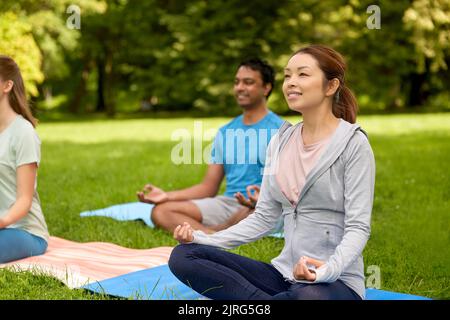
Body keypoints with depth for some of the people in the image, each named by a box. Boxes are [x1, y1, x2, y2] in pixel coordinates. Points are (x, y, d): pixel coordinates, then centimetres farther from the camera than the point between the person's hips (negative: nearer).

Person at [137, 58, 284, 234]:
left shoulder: (279, 130, -2)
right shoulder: (225, 132, 17)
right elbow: (208, 187, 17)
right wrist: (167, 196, 2)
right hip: (227, 203, 6)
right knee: (161, 211, -14)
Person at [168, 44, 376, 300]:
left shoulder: (353, 143, -7)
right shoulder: (281, 141, 10)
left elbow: (358, 227, -12)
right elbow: (264, 217, 11)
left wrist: (328, 270, -31)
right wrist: (205, 239, -1)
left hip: (336, 282, -6)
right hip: (284, 273, 6)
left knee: (309, 296, -43)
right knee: (183, 256, -10)